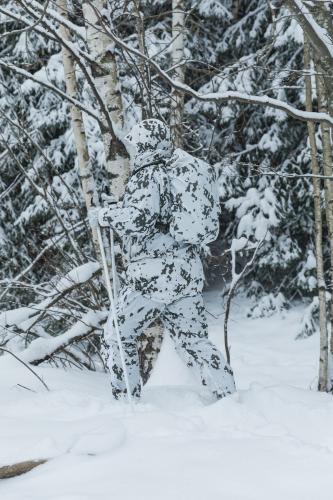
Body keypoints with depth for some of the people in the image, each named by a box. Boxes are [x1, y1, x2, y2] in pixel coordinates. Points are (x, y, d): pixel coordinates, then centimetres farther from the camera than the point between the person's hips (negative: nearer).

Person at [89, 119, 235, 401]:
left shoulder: (148, 177, -11)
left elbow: (138, 217, -25)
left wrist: (103, 215, -10)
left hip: (154, 275, -7)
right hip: (189, 273, 7)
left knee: (118, 335, 9)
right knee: (195, 341, 11)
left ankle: (126, 400, 11)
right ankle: (229, 396, 4)